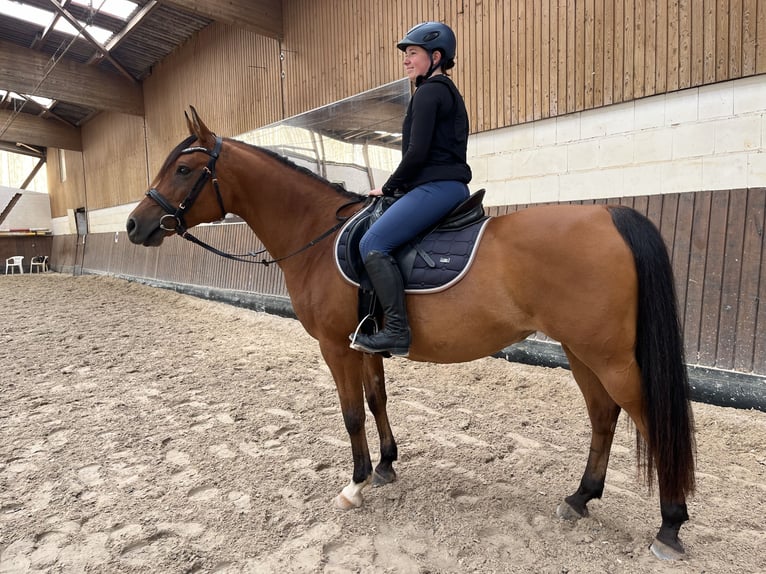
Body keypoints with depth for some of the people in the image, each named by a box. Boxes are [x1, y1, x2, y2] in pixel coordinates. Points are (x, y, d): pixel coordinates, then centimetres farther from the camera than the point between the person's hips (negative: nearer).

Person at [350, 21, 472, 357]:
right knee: (381, 242, 21)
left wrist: (390, 187, -2)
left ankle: (397, 332, -22)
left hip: (437, 186, -11)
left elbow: (417, 152, -16)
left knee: (373, 243, -20)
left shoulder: (428, 92, -7)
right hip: (450, 185, 11)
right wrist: (399, 187, 20)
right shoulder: (447, 91, 24)